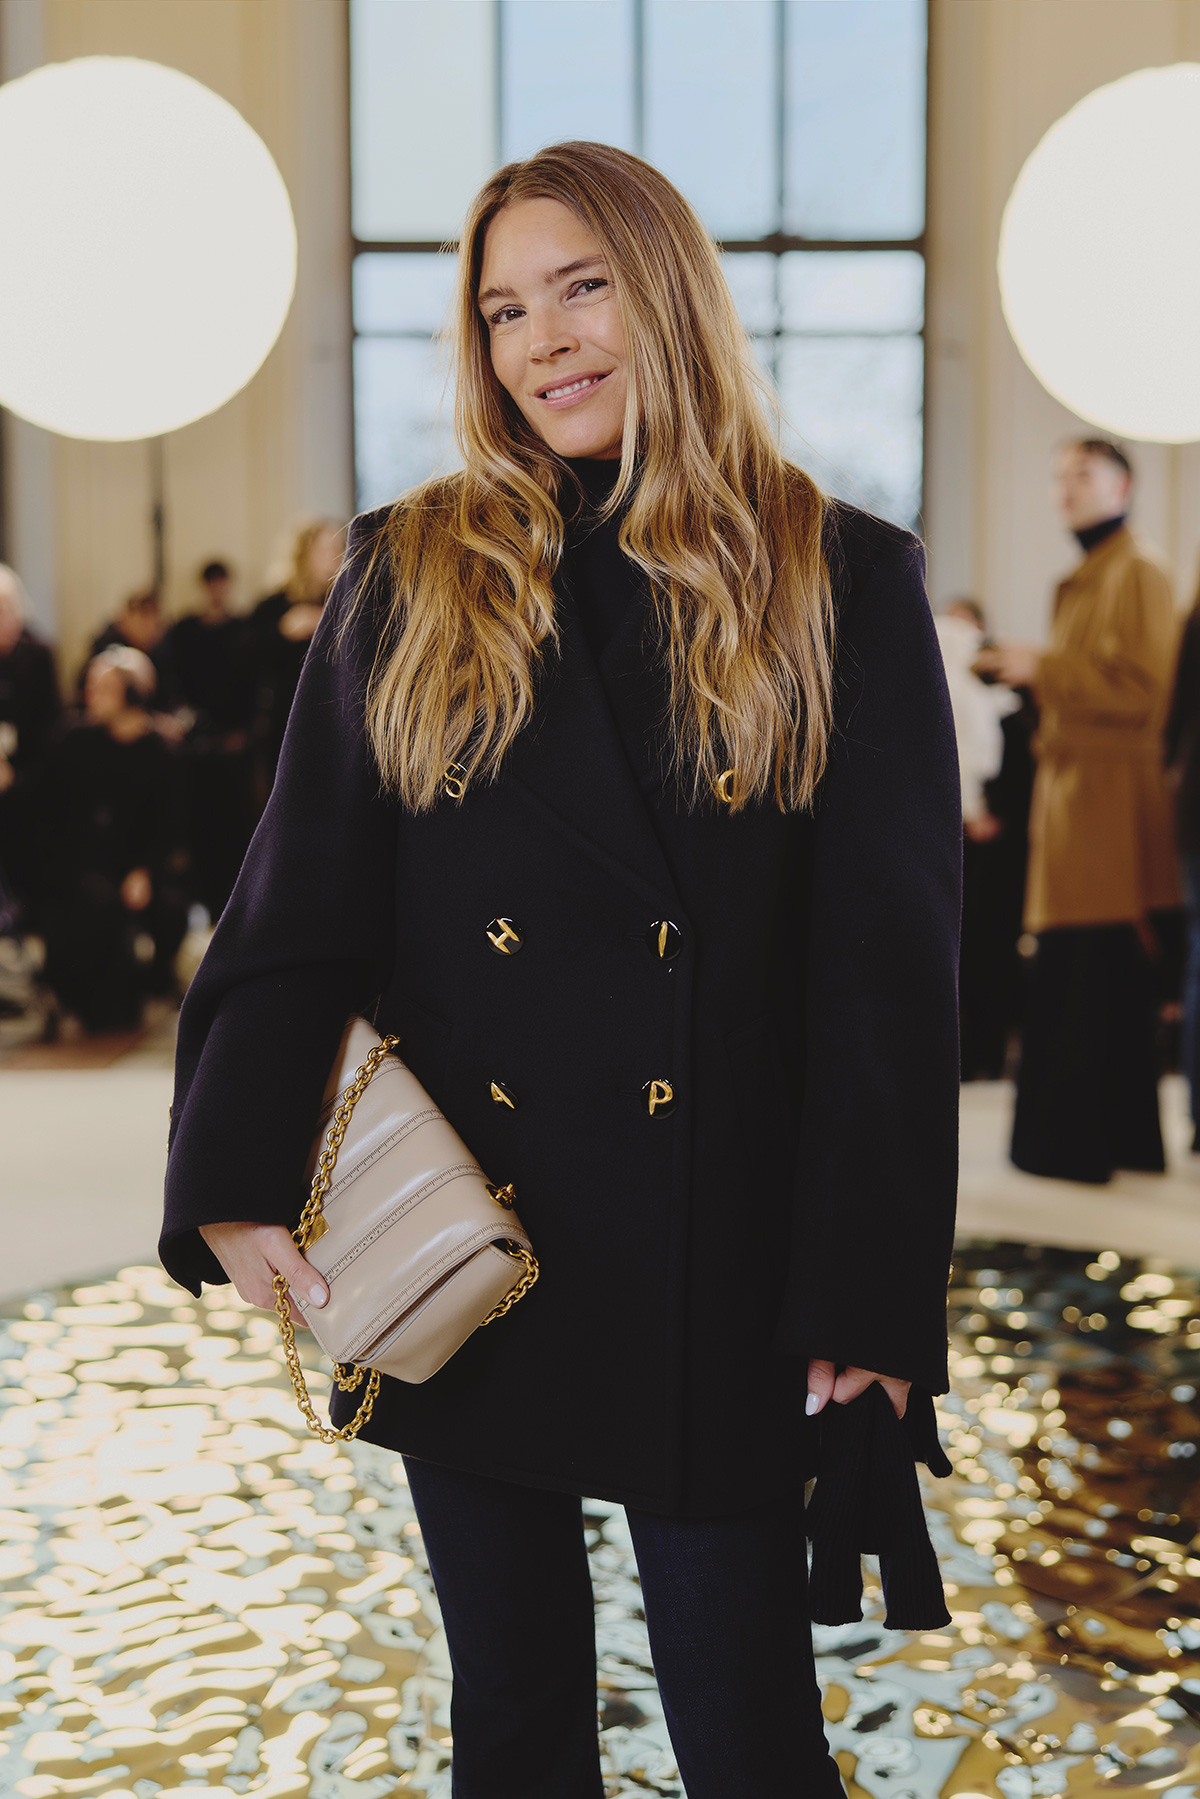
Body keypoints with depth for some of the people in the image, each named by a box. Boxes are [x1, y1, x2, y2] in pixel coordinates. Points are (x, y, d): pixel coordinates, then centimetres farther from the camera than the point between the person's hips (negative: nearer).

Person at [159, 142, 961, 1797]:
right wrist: (237, 1182, -13)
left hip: (718, 1262, -2)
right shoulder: (410, 576, 5)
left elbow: (892, 959, -4)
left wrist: (874, 1293, -9)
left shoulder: (844, 584, 0)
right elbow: (303, 897, 0)